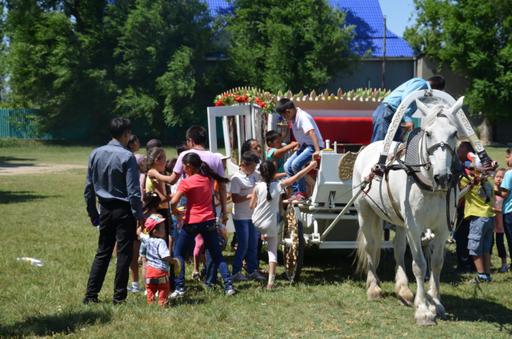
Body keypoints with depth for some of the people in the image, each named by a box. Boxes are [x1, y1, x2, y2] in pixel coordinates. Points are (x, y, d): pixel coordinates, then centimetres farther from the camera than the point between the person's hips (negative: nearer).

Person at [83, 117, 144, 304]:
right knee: (124, 253, 3)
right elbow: (133, 191, -16)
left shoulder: (95, 154, 4)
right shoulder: (127, 157, -15)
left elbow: (89, 189, 8)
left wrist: (93, 214, 16)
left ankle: (91, 295, 12)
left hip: (105, 209, 6)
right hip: (123, 210, -6)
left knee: (102, 252, 13)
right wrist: (139, 215, -8)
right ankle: (119, 296, 6)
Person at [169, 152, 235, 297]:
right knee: (217, 255, 11)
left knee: (178, 252, 8)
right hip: (209, 221, 5)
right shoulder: (208, 179, 5)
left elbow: (173, 202, -19)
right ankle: (228, 286, 1)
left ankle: (179, 288, -1)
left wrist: (174, 211, 0)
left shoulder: (186, 182, -11)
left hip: (192, 222, -5)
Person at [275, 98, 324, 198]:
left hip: (312, 146, -10)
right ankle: (296, 192, 3)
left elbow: (311, 133, -34)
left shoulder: (303, 117, -22)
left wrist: (317, 150, -43)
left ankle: (302, 193, -12)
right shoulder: (294, 118, 6)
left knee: (295, 164, -25)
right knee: (287, 166, 1)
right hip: (303, 146, 10)